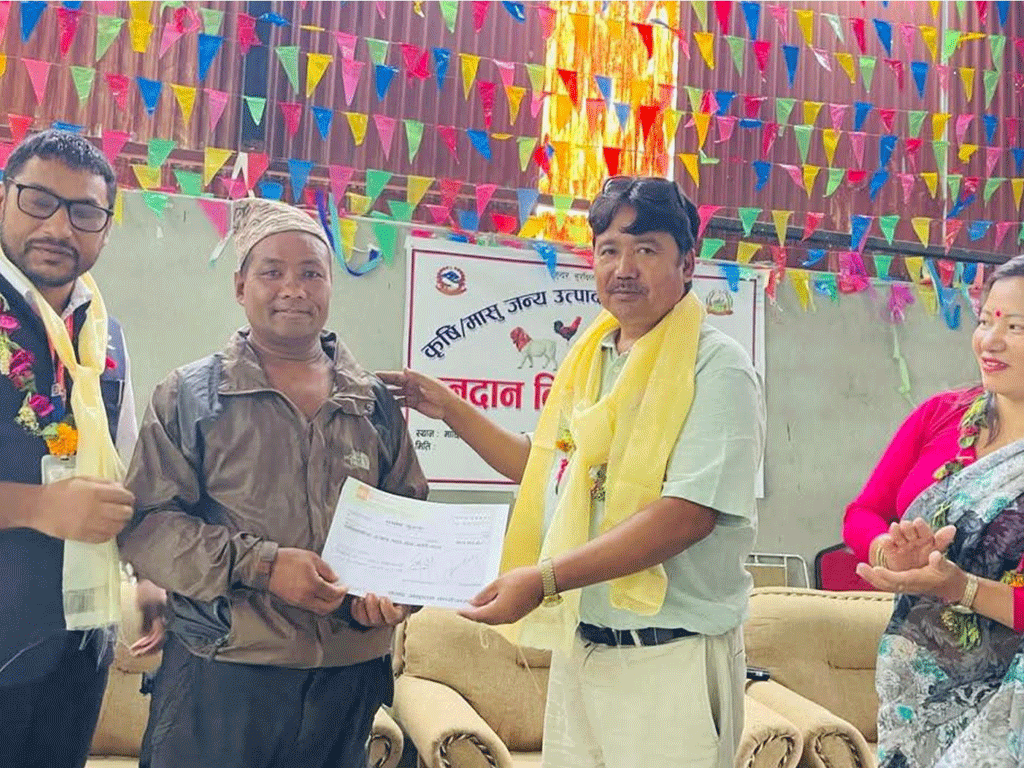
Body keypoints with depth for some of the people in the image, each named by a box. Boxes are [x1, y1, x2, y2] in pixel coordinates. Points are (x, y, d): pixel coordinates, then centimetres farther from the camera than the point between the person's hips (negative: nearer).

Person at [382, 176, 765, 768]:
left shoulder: (716, 366, -11)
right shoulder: (590, 361, 11)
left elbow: (689, 512, -21)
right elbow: (548, 471, 22)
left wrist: (544, 577, -25)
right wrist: (450, 408, 17)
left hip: (671, 660, -6)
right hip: (578, 647, 6)